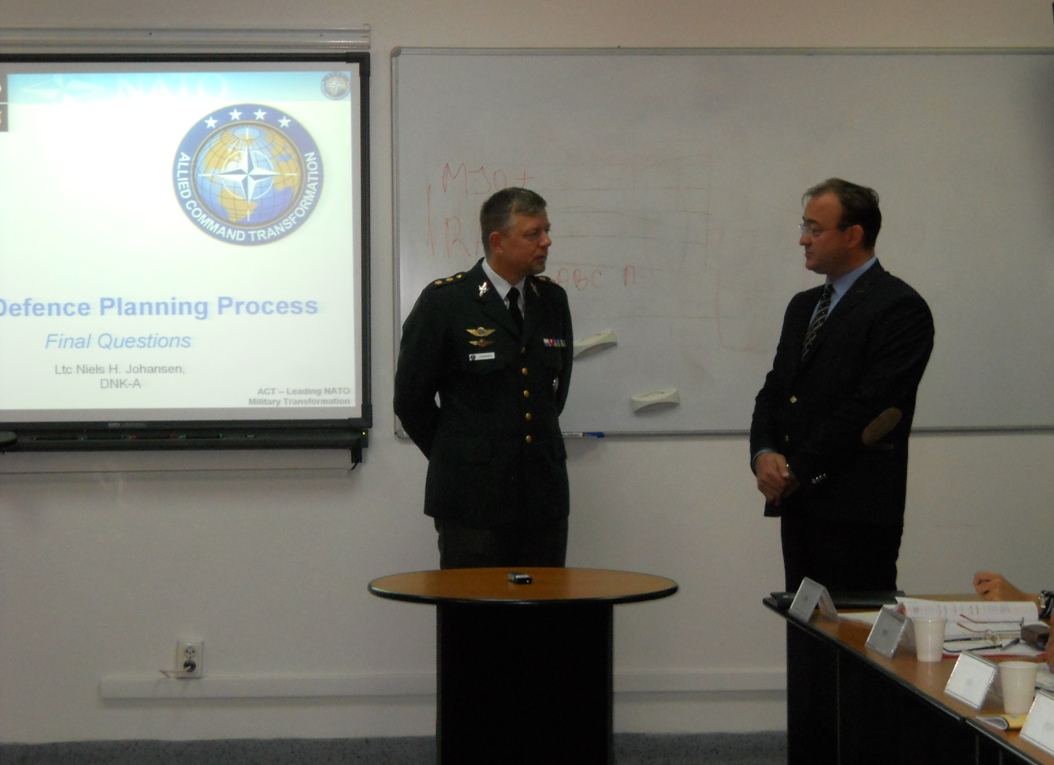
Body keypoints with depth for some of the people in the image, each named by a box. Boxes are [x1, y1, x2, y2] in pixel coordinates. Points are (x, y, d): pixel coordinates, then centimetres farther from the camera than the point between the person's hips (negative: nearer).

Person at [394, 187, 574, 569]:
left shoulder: (552, 299, 9)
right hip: (473, 495, -4)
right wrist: (452, 456, 6)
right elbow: (410, 398, 0)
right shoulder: (444, 301, -7)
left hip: (544, 494, 5)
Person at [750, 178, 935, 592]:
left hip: (857, 511, -8)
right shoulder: (803, 305, 19)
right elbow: (774, 391, 17)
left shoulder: (900, 307, -7)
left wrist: (797, 471, -12)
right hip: (798, 506, 8)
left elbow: (868, 406, -15)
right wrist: (764, 454, -4)